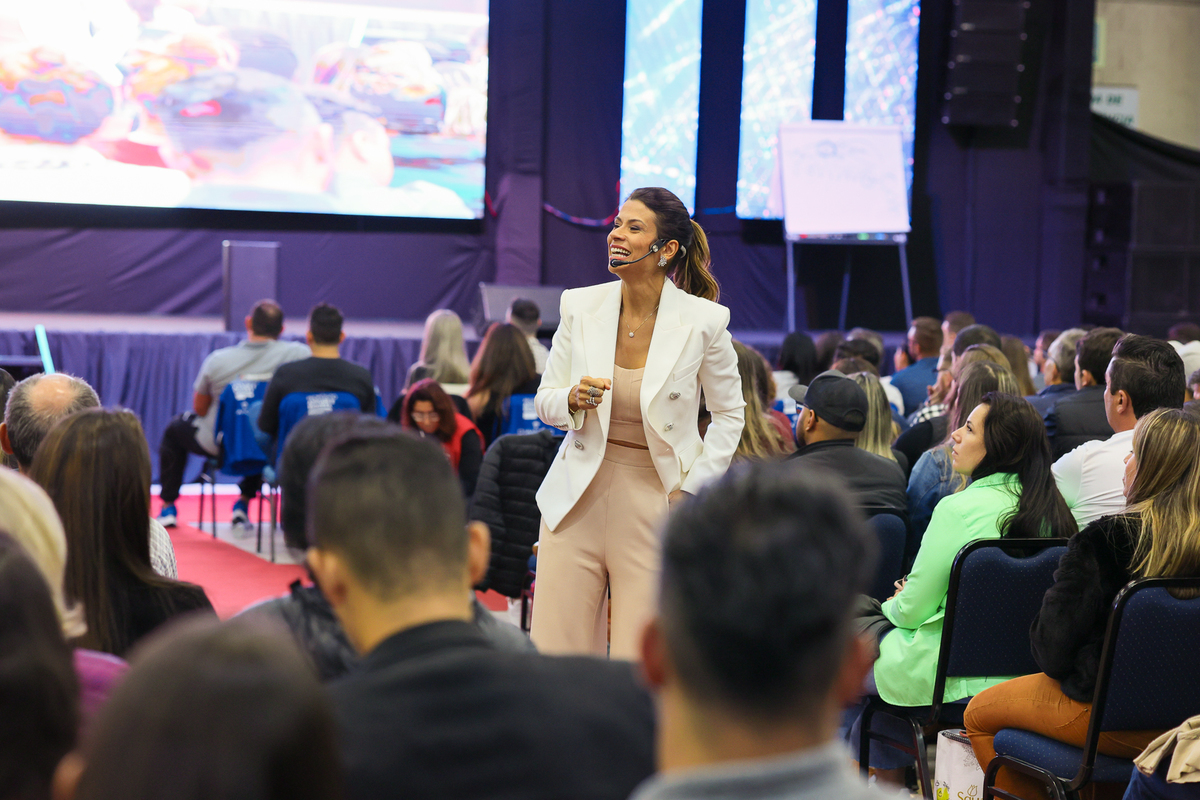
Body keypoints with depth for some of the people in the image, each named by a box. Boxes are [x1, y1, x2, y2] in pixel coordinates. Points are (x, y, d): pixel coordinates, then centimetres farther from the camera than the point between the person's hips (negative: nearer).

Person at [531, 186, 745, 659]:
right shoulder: (580, 306, 1)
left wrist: (691, 490, -2)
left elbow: (730, 415, 7)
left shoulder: (703, 321, -6)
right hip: (579, 496, 3)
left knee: (639, 669, -2)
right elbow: (545, 403, 10)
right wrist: (574, 401, -13)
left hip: (655, 503, -2)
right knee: (552, 655, 2)